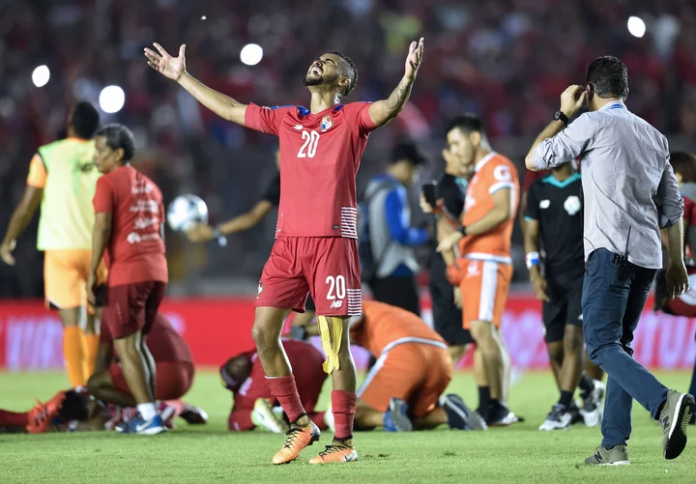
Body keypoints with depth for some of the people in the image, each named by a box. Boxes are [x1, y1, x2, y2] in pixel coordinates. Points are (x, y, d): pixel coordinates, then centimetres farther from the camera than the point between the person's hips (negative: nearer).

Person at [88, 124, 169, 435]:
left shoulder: (108, 183, -4)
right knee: (138, 344, 16)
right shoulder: (149, 187, 19)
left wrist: (92, 272, -14)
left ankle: (149, 416, -13)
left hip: (126, 273, -8)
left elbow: (103, 226, -15)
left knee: (126, 346, -4)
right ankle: (149, 414, 12)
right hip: (156, 271, 8)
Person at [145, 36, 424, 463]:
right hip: (288, 241, 6)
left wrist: (409, 78, -38)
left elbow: (389, 108, -18)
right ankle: (300, 424, 11)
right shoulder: (286, 119, 17)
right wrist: (181, 77, 30)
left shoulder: (352, 118, 1)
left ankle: (344, 441, 3)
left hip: (333, 241, -6)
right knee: (264, 332, 0)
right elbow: (230, 109, 26)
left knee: (336, 344, -4)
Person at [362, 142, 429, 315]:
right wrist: (427, 234, -5)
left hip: (379, 273, 9)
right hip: (397, 274, -9)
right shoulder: (395, 192, -13)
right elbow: (401, 234, -19)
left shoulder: (373, 188, 15)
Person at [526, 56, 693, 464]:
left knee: (603, 345, -12)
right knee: (619, 345, 13)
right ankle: (614, 445, 6)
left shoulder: (593, 124, -2)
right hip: (647, 257, 7)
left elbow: (535, 159, 2)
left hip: (611, 251, -7)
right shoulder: (654, 135, 19)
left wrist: (563, 115, 14)